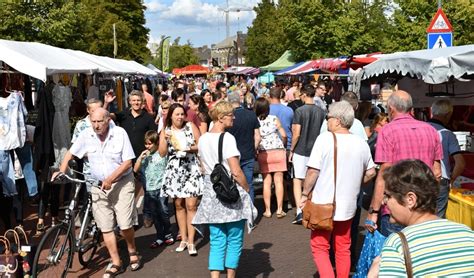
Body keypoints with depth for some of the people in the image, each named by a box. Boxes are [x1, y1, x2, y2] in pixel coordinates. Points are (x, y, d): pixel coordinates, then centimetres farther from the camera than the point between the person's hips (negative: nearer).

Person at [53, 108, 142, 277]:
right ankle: (116, 263, 16)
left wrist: (111, 179, -21)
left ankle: (132, 251, 24)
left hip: (122, 183, -3)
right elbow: (70, 154, 6)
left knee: (125, 225, -5)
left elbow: (127, 162, -13)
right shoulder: (86, 135, -4)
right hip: (98, 186, 3)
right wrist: (61, 171, -10)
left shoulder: (120, 133, -12)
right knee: (106, 227, 4)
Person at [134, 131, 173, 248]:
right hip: (149, 189, 3)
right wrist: (141, 157, -5)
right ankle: (160, 237, 16)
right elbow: (135, 169, 4)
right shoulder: (144, 156, 8)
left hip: (161, 188, -3)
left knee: (164, 212, 0)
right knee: (154, 214, 8)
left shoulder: (162, 154, -2)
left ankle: (167, 234, 19)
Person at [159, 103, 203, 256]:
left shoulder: (191, 127, 0)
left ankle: (191, 241, -2)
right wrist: (165, 139, -14)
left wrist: (189, 148, -14)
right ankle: (183, 239, 21)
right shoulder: (166, 131, 6)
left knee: (191, 205, -7)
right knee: (179, 205, 9)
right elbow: (162, 153, -1)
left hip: (191, 170, -2)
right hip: (174, 171, 3)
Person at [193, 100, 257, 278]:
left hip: (211, 191, 6)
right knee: (234, 240, 8)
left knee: (216, 240, 9)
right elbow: (236, 172, -18)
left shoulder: (203, 139, 8)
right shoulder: (227, 138, -15)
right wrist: (247, 189, -6)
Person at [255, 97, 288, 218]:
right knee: (278, 181, 4)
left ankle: (267, 210, 9)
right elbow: (284, 135, -3)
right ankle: (279, 209, 4)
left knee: (266, 182, 7)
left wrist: (255, 150, 5)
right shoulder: (274, 119, -3)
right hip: (278, 151, 0)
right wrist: (283, 146, 15)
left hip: (263, 154, 0)